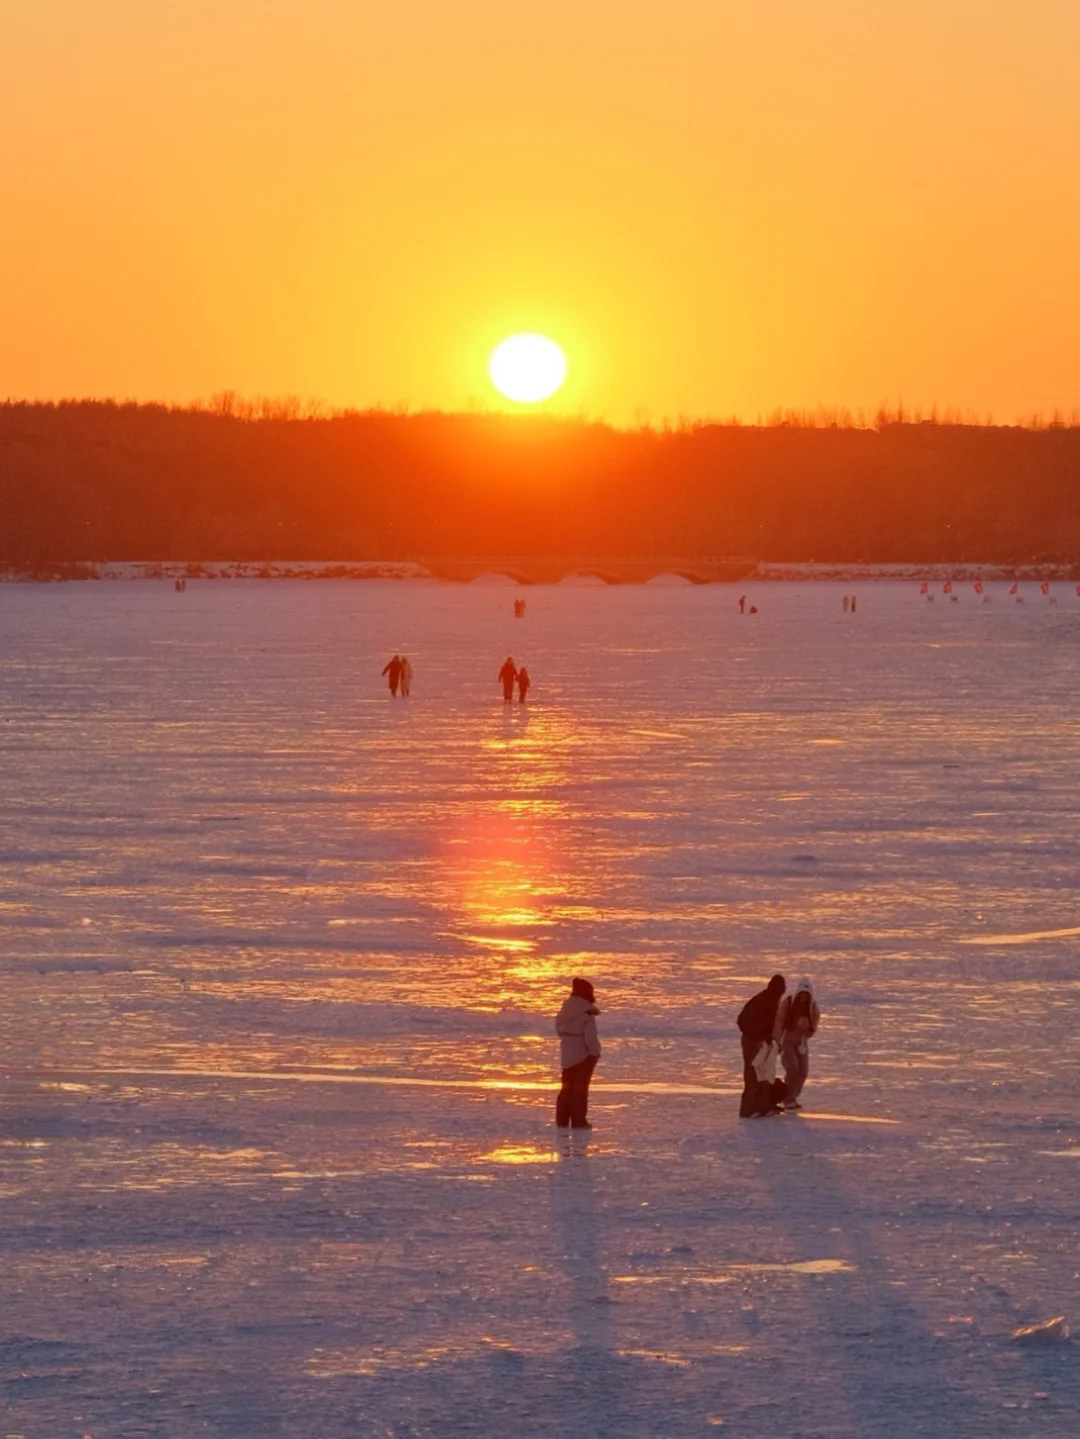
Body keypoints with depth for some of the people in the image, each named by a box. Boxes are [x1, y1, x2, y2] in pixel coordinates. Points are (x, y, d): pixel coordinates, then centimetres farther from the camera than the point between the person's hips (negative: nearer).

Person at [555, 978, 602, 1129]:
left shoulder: (565, 1011, 2)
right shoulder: (587, 1013, -20)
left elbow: (559, 1030, 7)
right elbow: (590, 1037, -24)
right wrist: (595, 1053, -10)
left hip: (567, 1055, 7)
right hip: (583, 1054, -7)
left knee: (567, 1087, 16)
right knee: (580, 1088, 2)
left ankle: (562, 1120, 19)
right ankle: (578, 1121, 3)